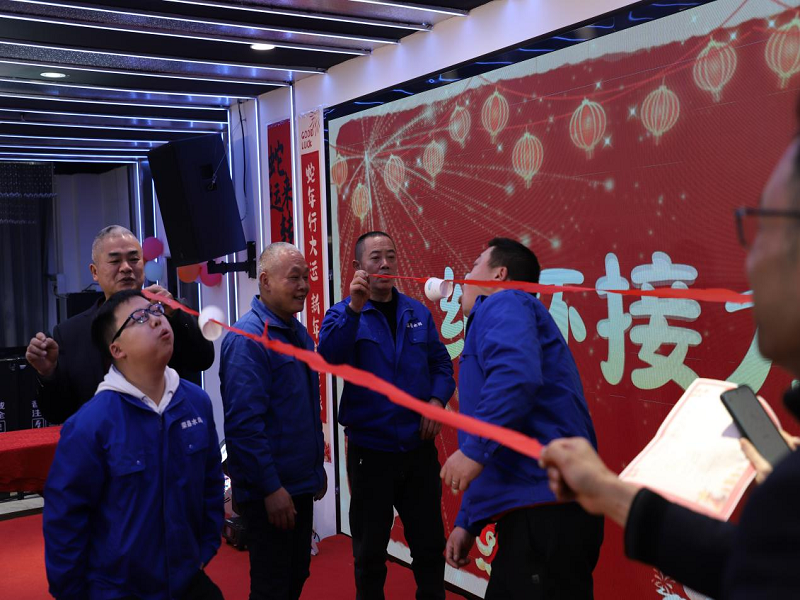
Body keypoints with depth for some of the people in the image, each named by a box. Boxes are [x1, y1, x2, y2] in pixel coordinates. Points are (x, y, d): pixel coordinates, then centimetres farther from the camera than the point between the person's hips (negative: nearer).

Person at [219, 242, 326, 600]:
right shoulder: (247, 338, -18)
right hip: (269, 491, -8)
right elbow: (244, 422, -23)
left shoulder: (300, 333, 8)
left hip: (302, 485, 8)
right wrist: (271, 488, -22)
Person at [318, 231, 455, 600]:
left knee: (429, 543, 13)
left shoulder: (418, 312, 5)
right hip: (369, 450, -3)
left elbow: (441, 363, 10)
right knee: (370, 550, 12)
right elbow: (329, 357, -23)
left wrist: (437, 399, -8)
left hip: (419, 447, 3)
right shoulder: (344, 314, -5)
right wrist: (355, 307, -32)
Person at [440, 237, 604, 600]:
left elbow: (517, 376, -27)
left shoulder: (503, 305, -3)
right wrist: (466, 523, 28)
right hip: (536, 514, 10)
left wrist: (473, 449, -24)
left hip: (546, 514, -10)